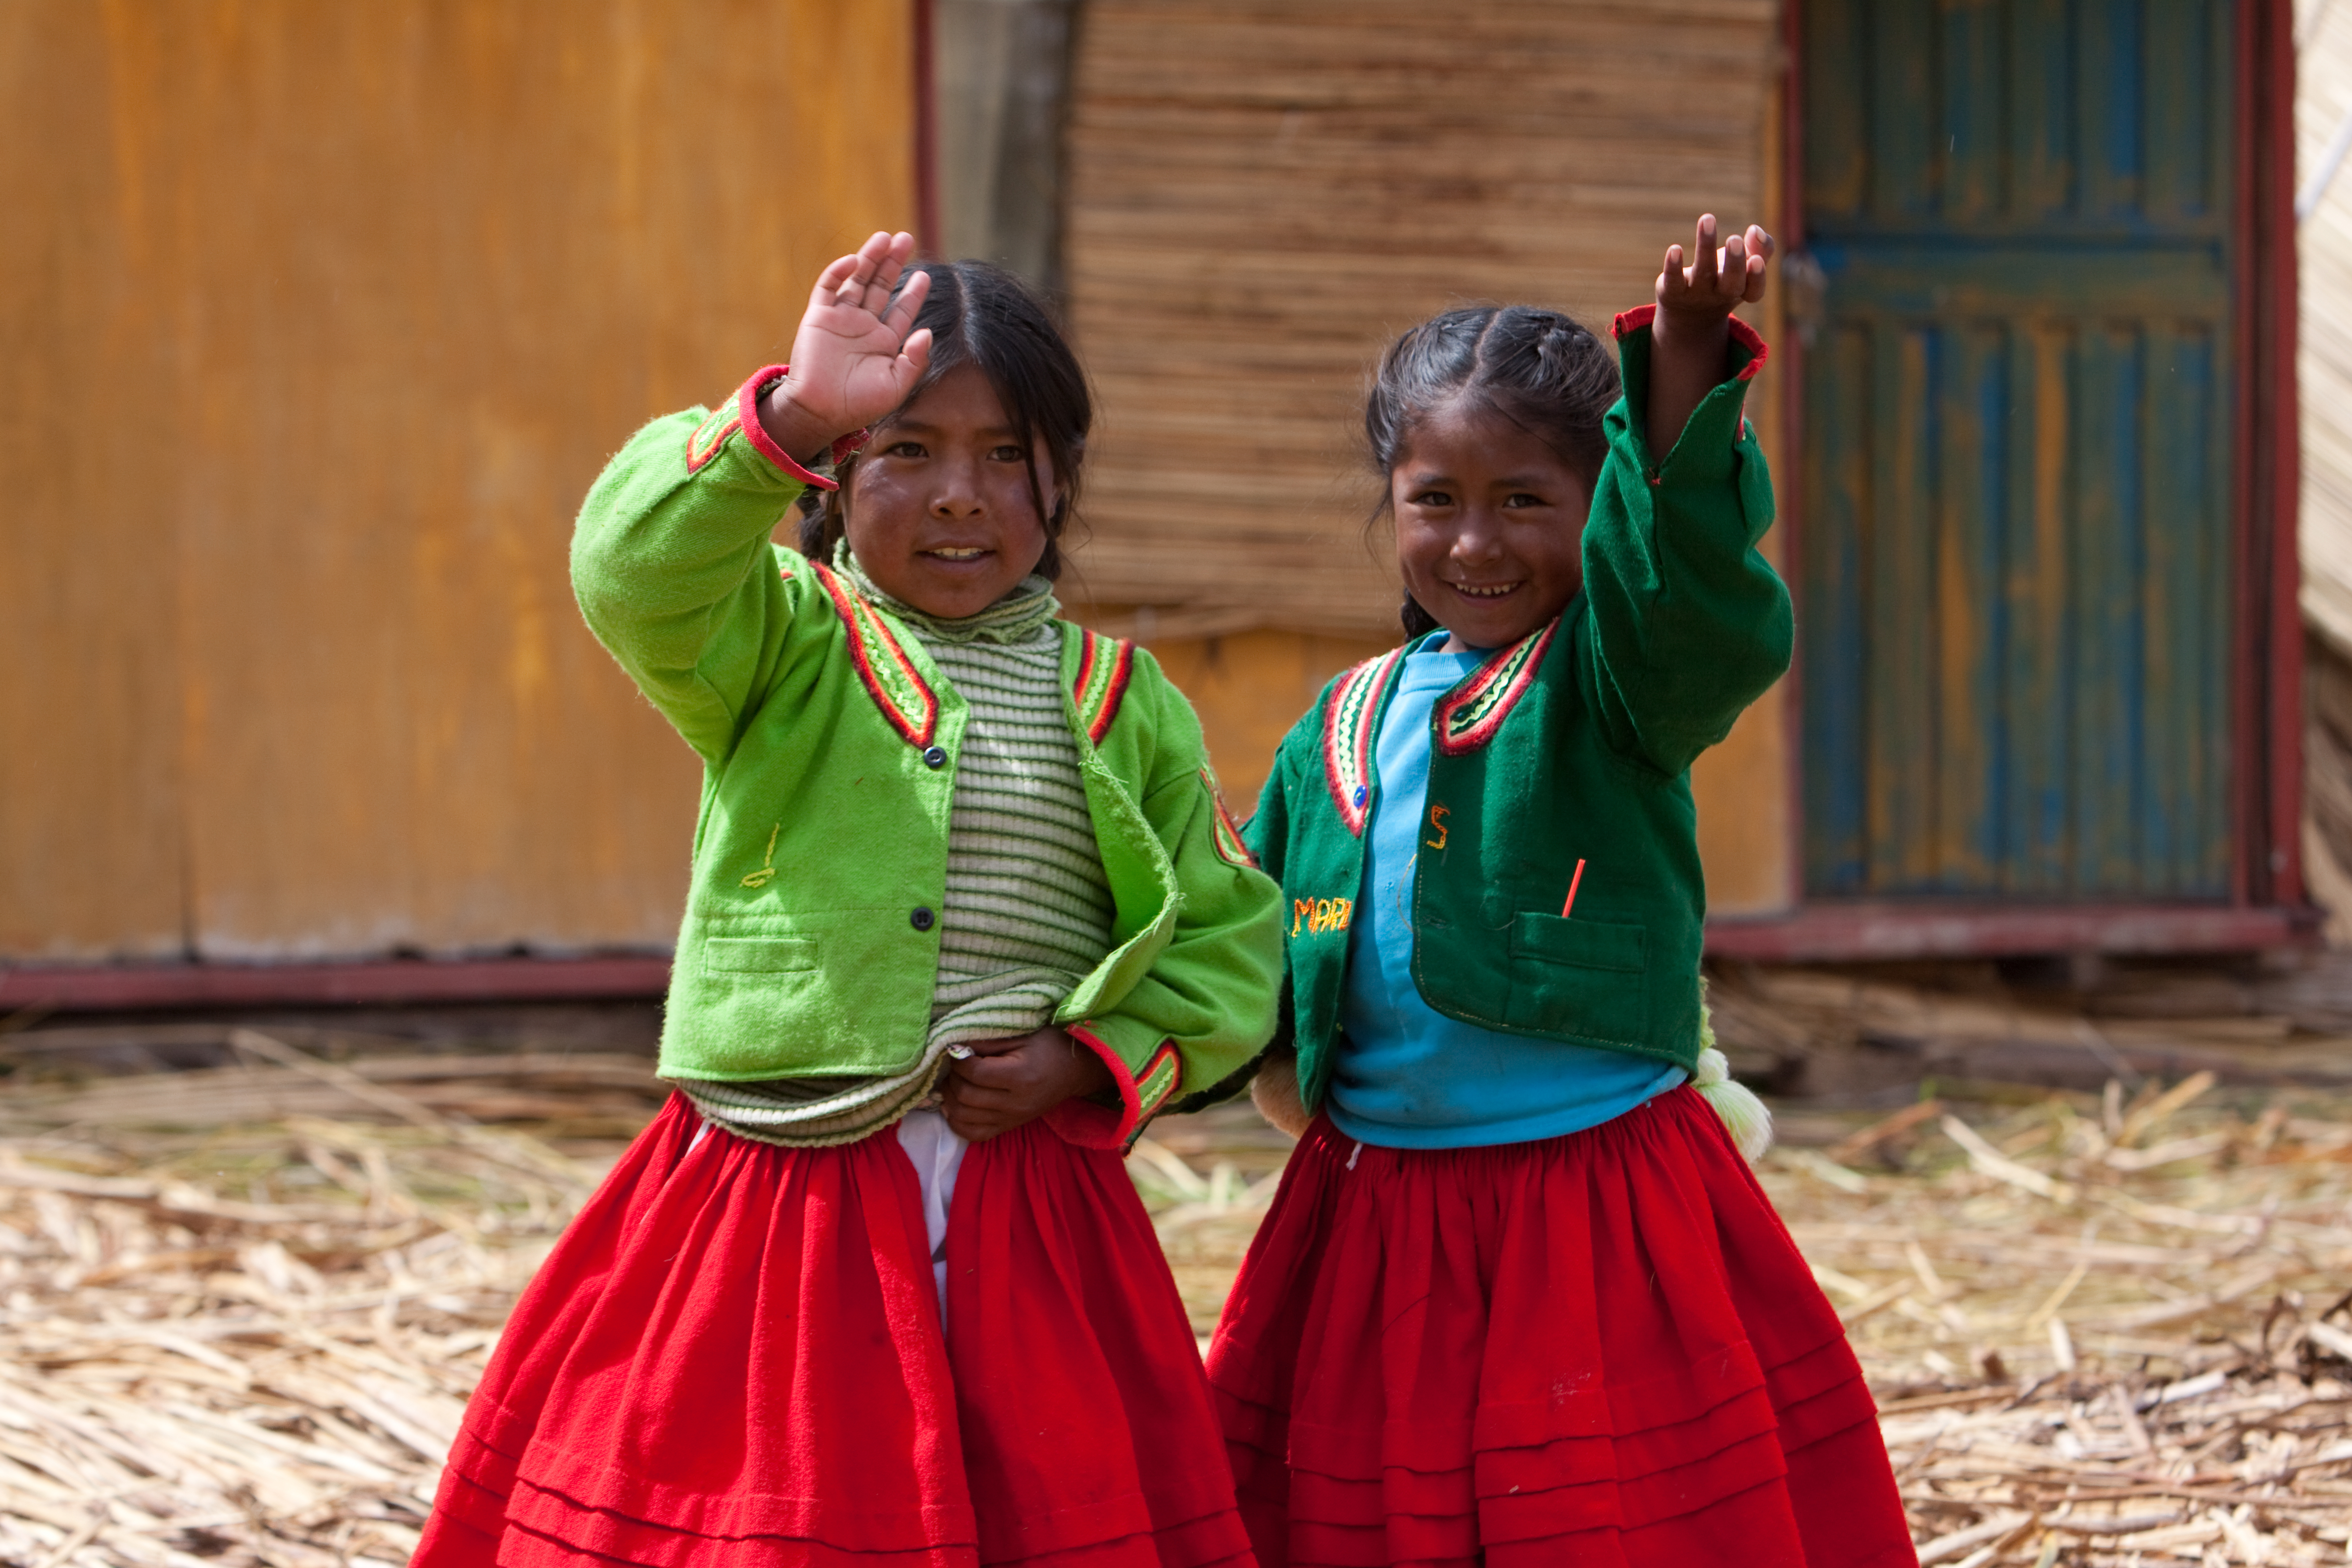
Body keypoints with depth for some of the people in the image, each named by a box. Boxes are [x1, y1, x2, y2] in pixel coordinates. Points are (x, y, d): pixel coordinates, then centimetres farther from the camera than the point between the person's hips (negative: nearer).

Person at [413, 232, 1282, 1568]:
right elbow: (637, 572, -20)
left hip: (1028, 1222, 2)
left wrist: (1094, 1062, -8)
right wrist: (790, 417, -34)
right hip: (768, 1200, -2)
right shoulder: (783, 639, 2)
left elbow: (1228, 952, 10)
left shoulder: (1125, 704, 9)